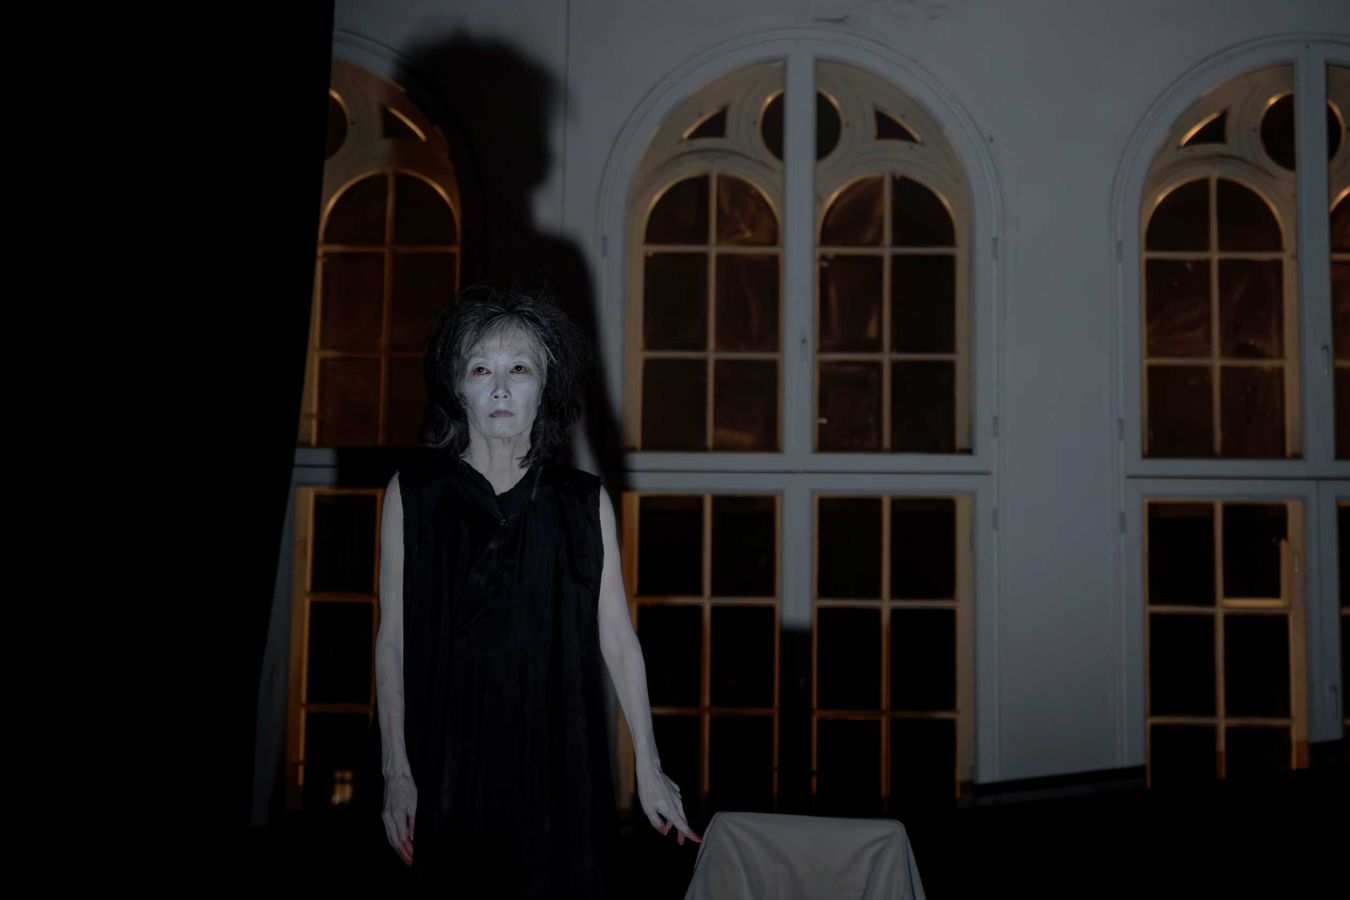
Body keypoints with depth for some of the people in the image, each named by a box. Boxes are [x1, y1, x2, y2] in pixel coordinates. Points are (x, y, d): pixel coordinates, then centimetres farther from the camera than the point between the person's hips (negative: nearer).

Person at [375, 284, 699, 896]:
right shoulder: (413, 496, -3)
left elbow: (617, 639, -1)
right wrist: (396, 771, -3)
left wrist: (649, 770, 1)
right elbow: (392, 641, 0)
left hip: (559, 765, 0)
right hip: (452, 767, 0)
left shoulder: (583, 501, -2)